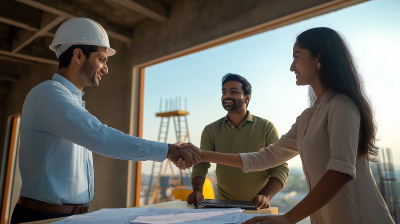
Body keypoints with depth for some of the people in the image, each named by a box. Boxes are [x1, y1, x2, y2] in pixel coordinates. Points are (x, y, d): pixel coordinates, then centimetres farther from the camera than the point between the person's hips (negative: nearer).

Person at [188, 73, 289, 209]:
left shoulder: (266, 128, 0)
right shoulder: (211, 130, 5)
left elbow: (280, 168, -2)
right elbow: (201, 164, 1)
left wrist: (265, 196, -19)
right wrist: (197, 191, -18)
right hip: (223, 206, 1)